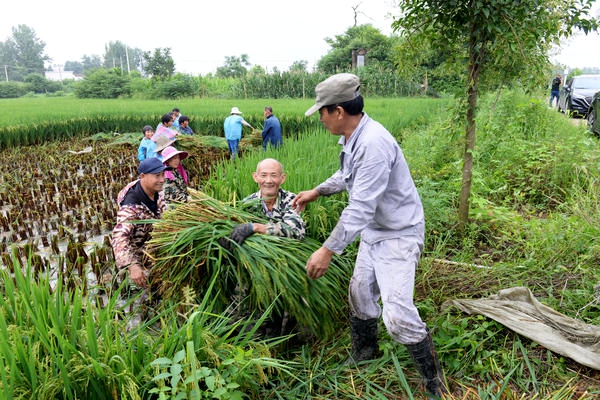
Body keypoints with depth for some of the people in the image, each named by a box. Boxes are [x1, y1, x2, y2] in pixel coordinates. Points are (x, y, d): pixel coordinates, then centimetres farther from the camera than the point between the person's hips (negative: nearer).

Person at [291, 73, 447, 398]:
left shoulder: (373, 144, -30)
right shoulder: (351, 138, 0)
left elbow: (361, 208, -33)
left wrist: (327, 251, -31)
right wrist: (315, 192, 23)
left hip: (398, 235, -10)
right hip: (373, 232, 10)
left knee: (397, 314, -13)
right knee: (359, 293, 19)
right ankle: (363, 353, 43)